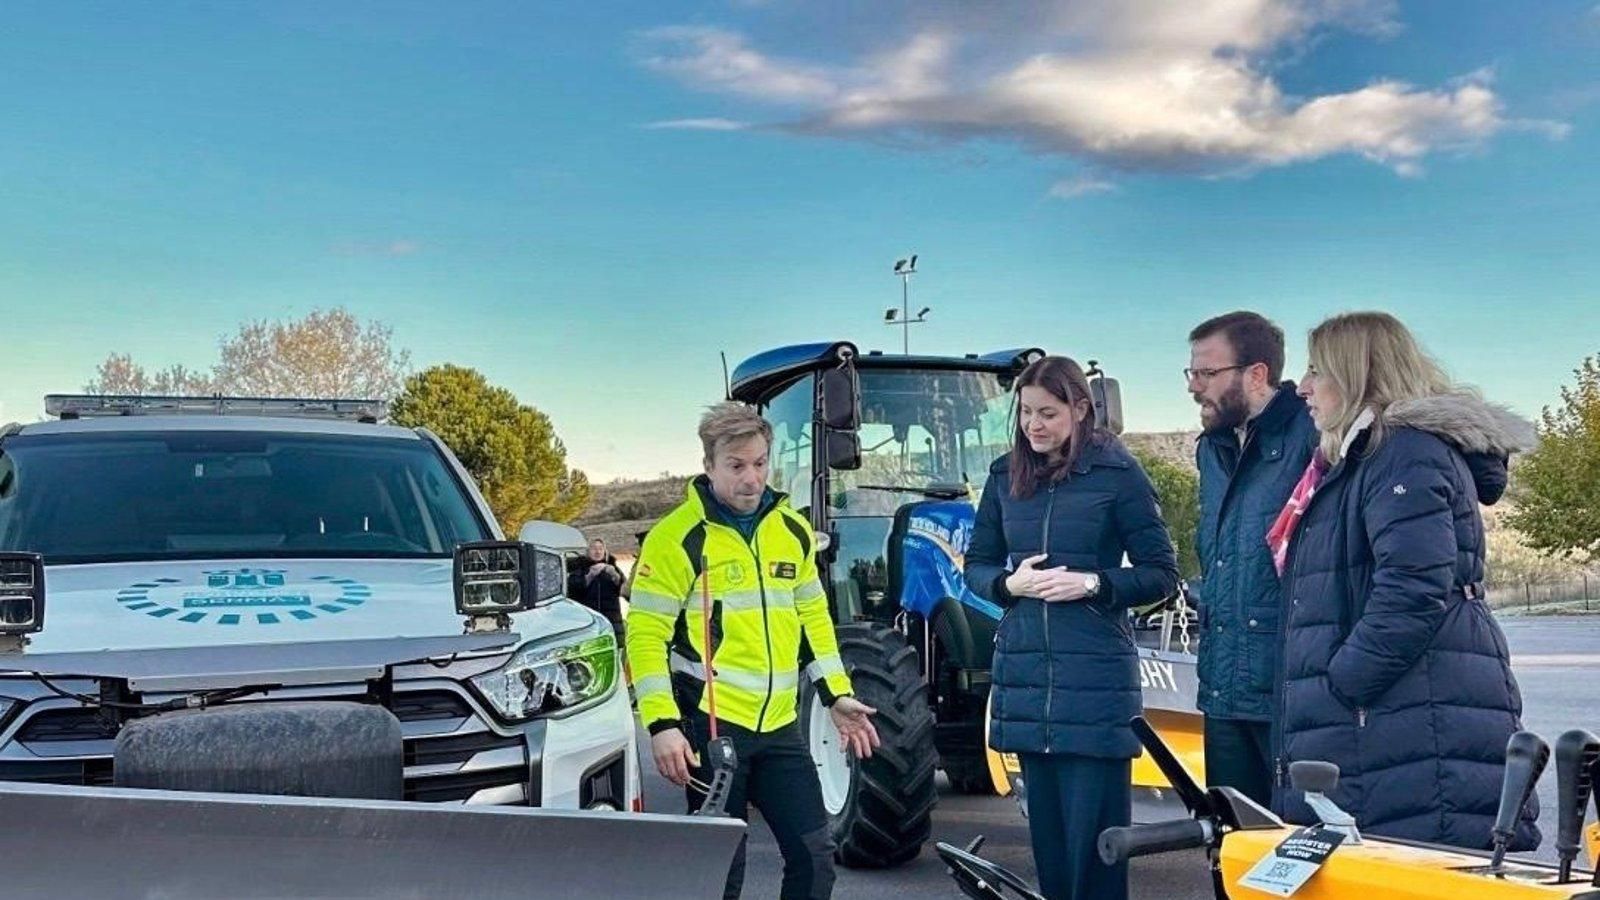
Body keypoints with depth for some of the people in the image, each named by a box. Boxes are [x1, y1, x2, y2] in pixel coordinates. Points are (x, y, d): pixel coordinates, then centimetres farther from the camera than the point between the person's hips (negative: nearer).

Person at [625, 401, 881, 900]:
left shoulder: (793, 530, 9)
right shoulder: (677, 537, -9)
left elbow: (813, 618, 19)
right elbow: (646, 635, -10)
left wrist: (838, 695, 10)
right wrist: (662, 724, -18)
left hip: (779, 727, 5)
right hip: (710, 727, -5)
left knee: (815, 852, 5)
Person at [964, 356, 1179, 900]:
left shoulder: (1116, 473, -5)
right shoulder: (1006, 475, 7)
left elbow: (1162, 575, -3)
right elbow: (976, 566, 13)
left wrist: (1093, 583, -18)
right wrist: (1008, 583, -8)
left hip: (1095, 675, -4)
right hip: (1024, 671, 5)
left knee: (1094, 825, -1)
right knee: (1046, 823, 12)